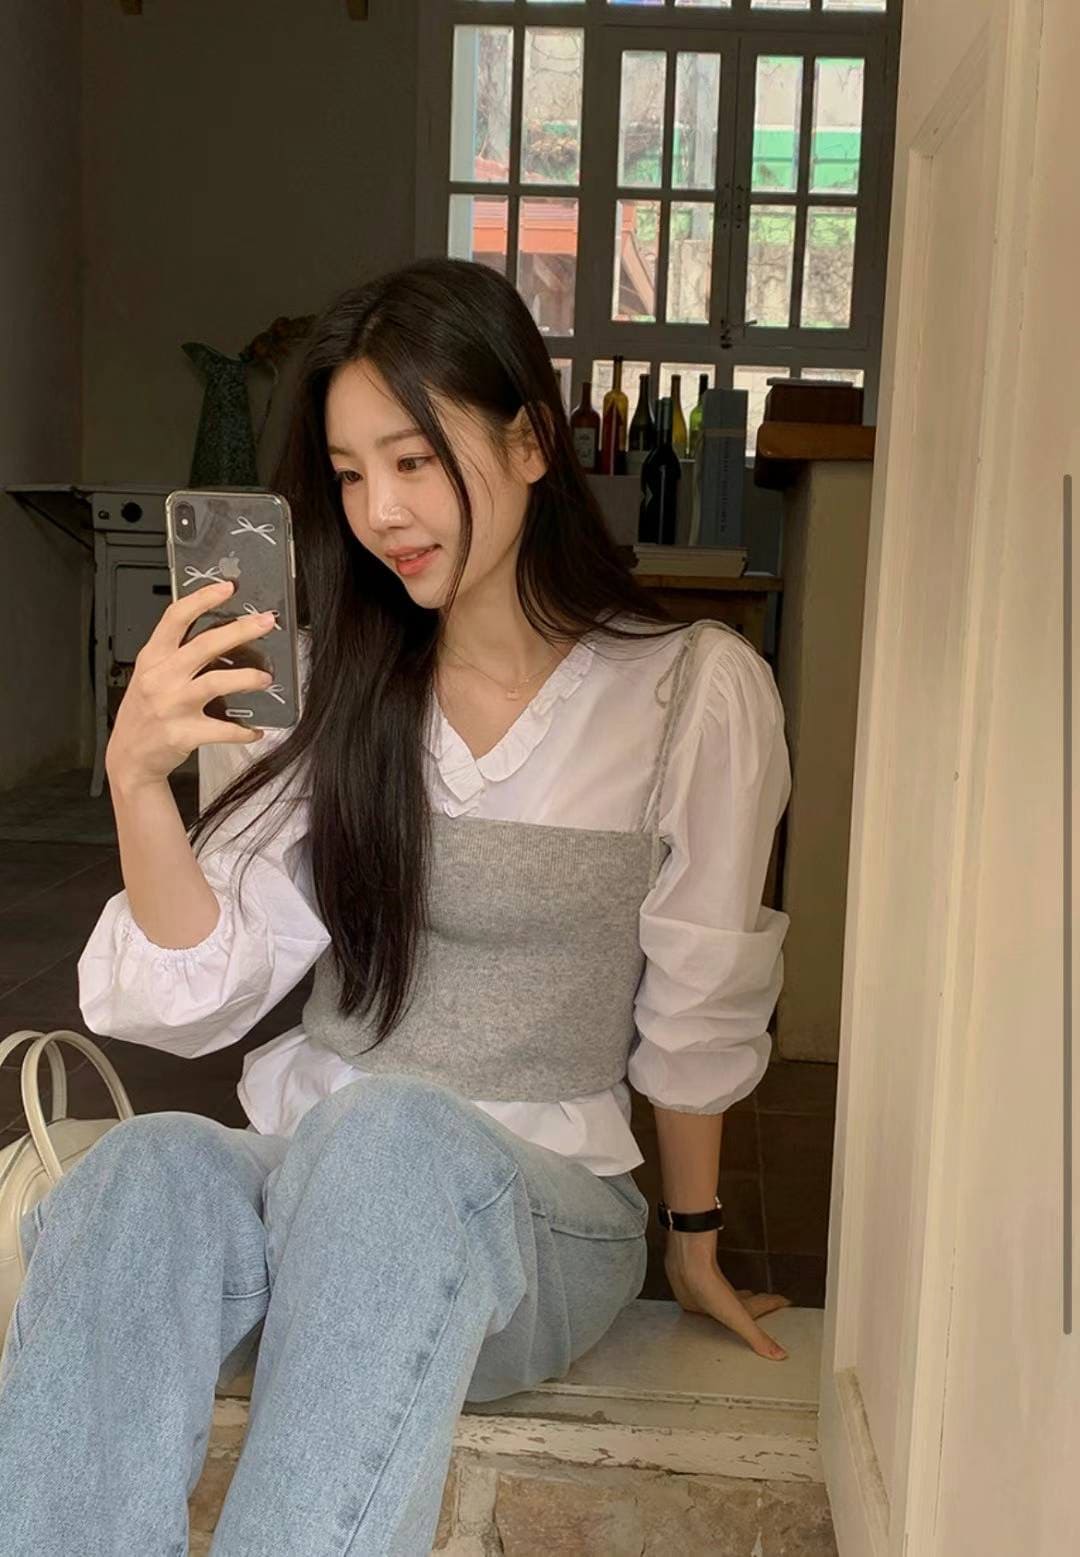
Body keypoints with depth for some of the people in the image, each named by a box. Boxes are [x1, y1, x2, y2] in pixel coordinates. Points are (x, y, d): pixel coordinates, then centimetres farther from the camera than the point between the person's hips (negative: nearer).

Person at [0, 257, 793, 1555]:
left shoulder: (692, 690, -5)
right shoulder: (329, 681, 6)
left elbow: (696, 1019, 4)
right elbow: (201, 995, -3)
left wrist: (692, 1245, 14)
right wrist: (138, 778, -19)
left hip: (539, 1208, -2)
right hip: (302, 1178, 3)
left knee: (390, 1137, -37)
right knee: (144, 1170, -32)